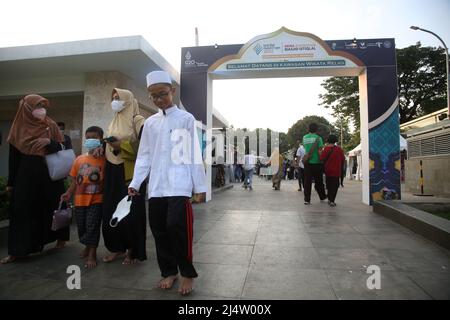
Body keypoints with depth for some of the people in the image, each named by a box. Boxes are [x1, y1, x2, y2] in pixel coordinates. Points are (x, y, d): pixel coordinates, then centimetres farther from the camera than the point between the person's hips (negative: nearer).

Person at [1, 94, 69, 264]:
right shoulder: (19, 127, 2)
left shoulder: (51, 126, 0)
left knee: (52, 207, 8)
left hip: (49, 174, -1)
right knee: (22, 211, 2)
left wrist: (50, 142, -20)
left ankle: (60, 237, 27)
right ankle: (16, 250, 10)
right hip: (25, 175, 1)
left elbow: (62, 148, 1)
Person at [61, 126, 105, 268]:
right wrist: (69, 193, 1)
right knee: (81, 226, 15)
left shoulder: (104, 160, -7)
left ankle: (92, 254, 10)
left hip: (96, 199, -5)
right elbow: (75, 180, 10)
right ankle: (87, 246, 40)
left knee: (92, 226, -4)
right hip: (80, 199, 5)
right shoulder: (79, 159, 7)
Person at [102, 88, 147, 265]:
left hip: (130, 173, -7)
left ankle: (133, 250, 11)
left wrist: (122, 146, -22)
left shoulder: (138, 121, -5)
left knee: (131, 212, -3)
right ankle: (117, 247, 22)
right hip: (113, 173, 7)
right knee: (110, 211, 8)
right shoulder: (113, 123, 18)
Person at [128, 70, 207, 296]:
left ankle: (187, 273, 8)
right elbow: (144, 156, 13)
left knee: (177, 226, -13)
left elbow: (194, 154, 0)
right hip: (156, 186, 4)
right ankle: (168, 271, 25)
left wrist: (200, 186, -3)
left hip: (179, 184, -4)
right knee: (159, 230, 7)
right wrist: (135, 183, 5)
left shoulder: (186, 119, 3)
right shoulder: (150, 123, 14)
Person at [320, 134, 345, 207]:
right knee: (335, 185, 3)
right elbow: (343, 159, 0)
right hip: (336, 170, -1)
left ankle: (329, 199, 25)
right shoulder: (339, 149, -7)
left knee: (329, 184, 17)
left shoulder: (326, 149, -8)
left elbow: (321, 159, -13)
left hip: (328, 170, 1)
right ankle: (332, 201, -6)